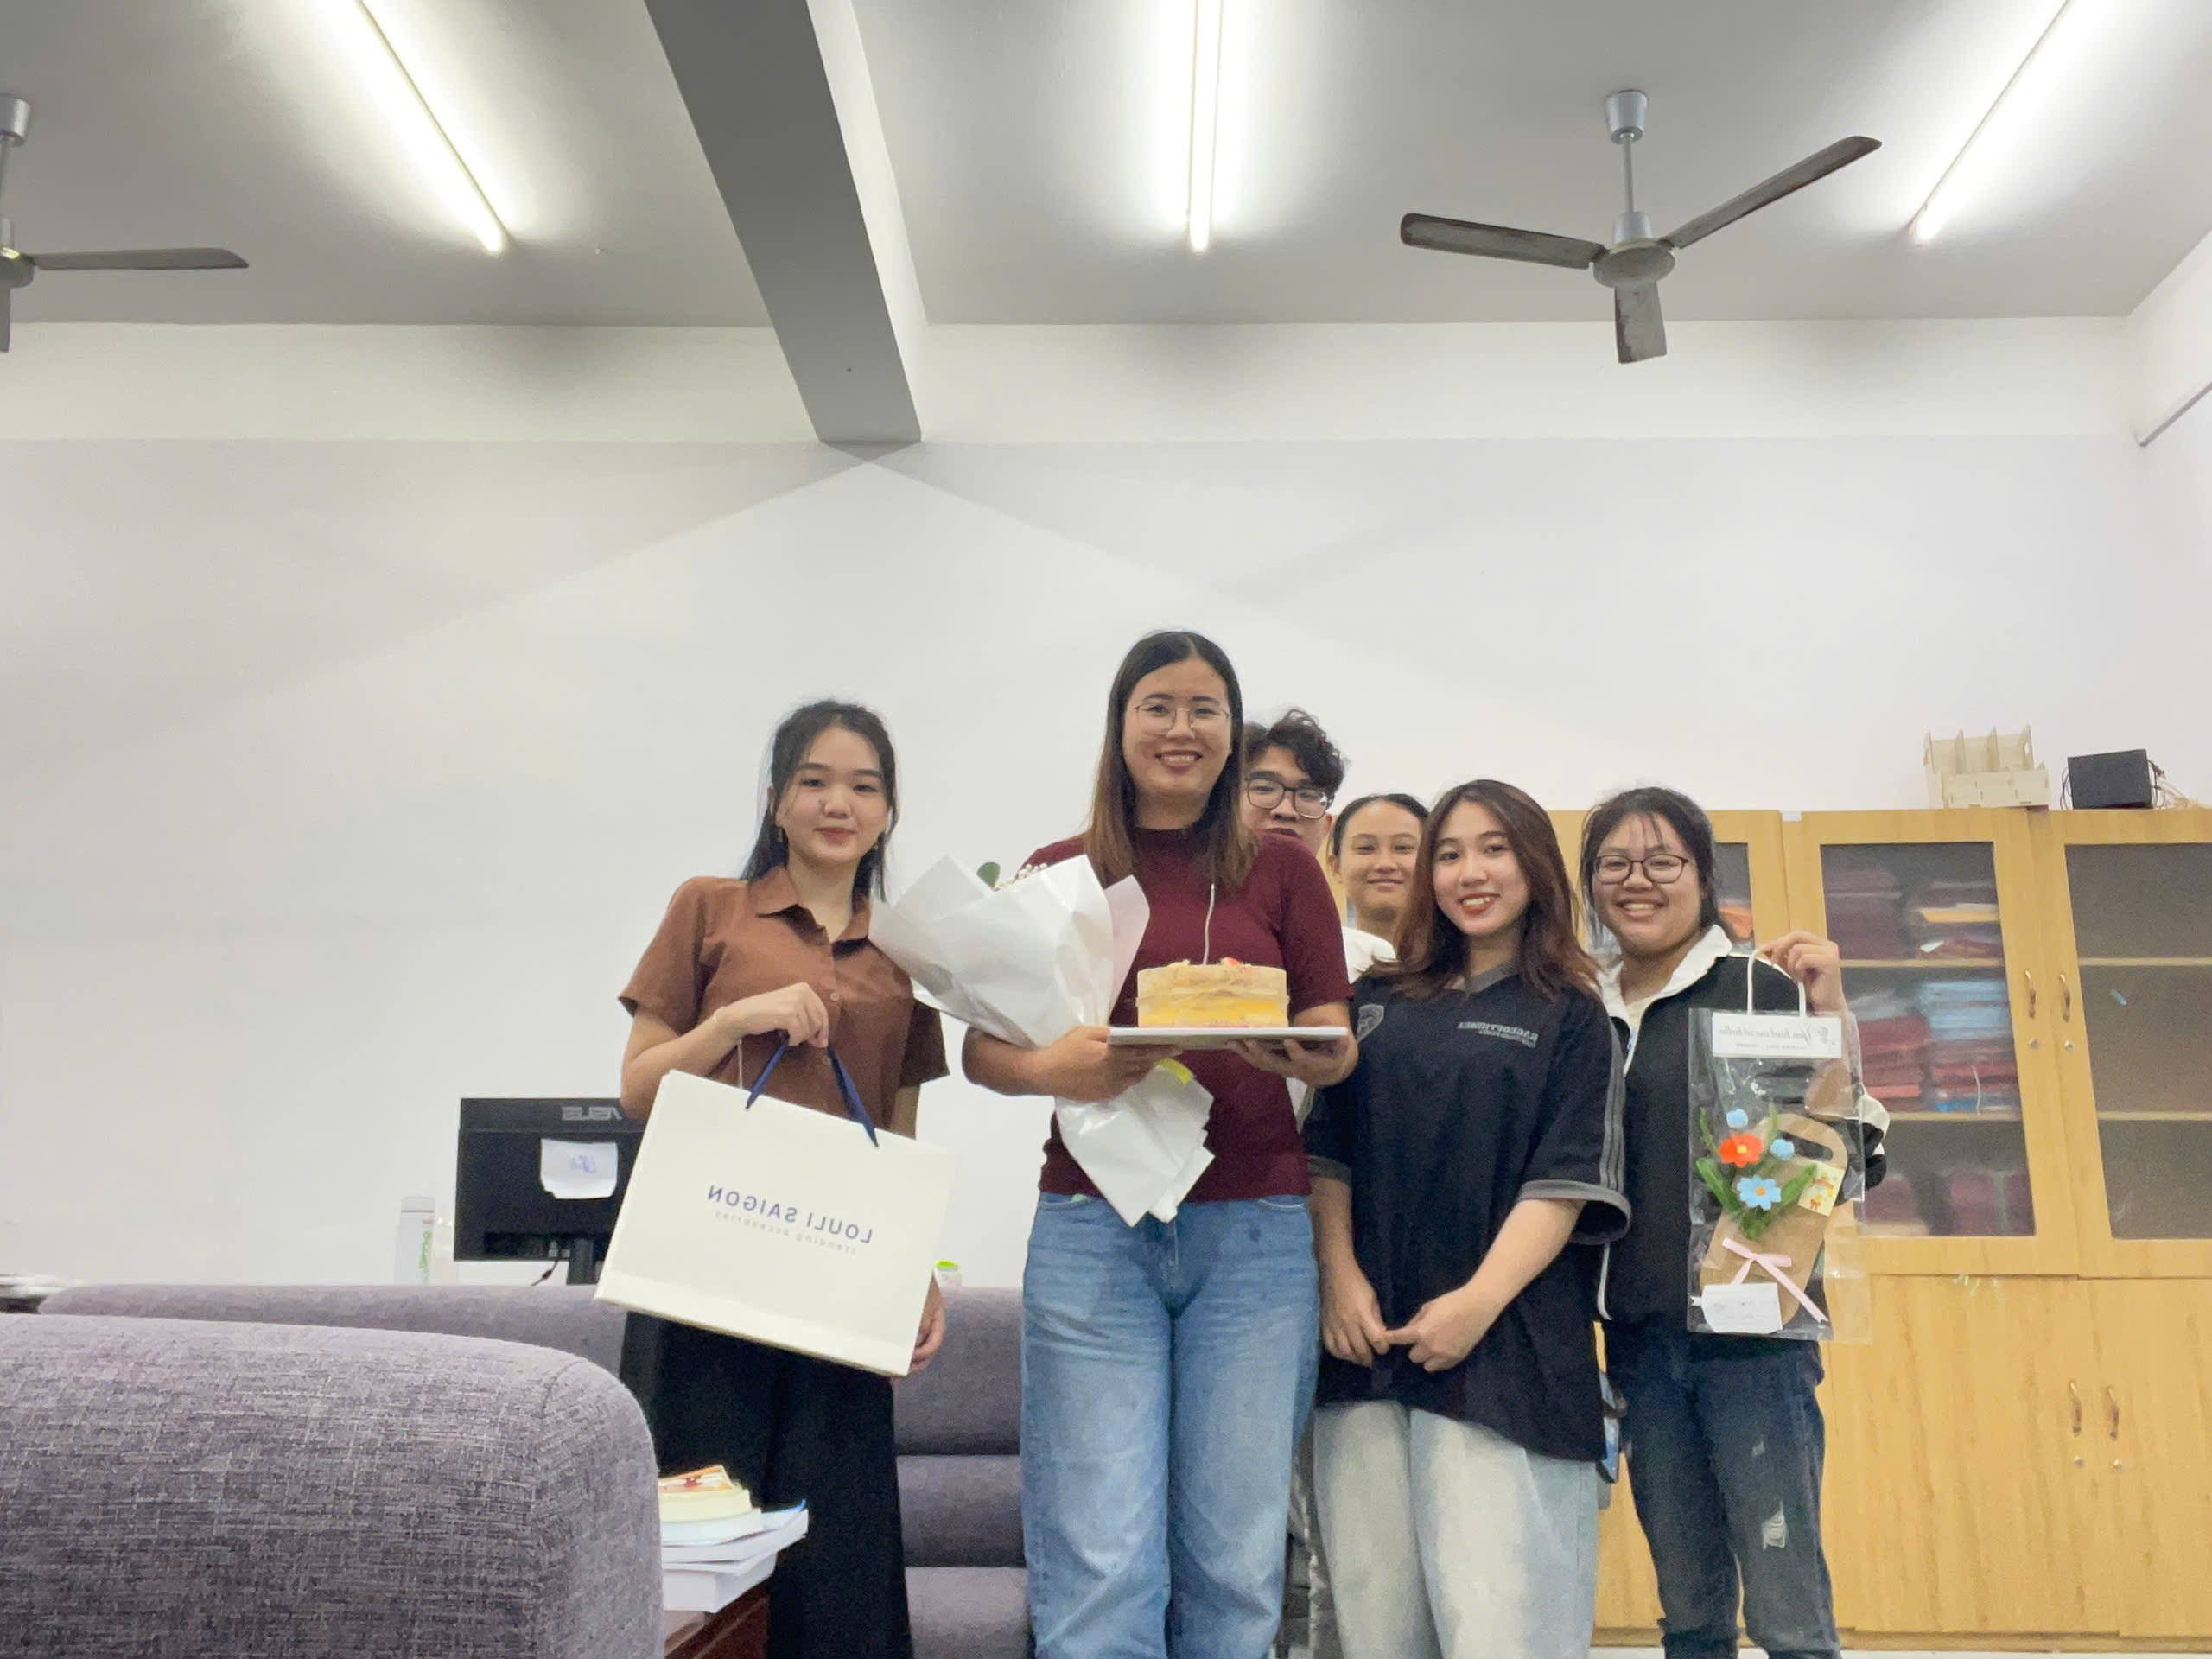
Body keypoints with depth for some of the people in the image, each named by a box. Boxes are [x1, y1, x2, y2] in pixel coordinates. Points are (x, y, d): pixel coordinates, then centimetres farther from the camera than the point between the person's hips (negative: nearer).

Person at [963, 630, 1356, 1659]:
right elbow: (980, 1048, 6)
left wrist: (1300, 1053, -17)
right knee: (1099, 1564, -1)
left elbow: (1338, 1044, 6)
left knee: (1235, 1560, 6)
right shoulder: (1057, 873, 8)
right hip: (1093, 1226, 0)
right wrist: (1051, 1069, -16)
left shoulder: (1282, 871, 9)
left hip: (1255, 1232, 1)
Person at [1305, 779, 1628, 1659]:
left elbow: (1566, 1181, -2)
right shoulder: (1377, 1003, 14)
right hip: (1366, 1337, 3)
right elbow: (1327, 1151, 11)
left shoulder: (1572, 1017, 7)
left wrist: (1479, 1301, -13)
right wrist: (1339, 1276, -4)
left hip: (1503, 1345, -2)